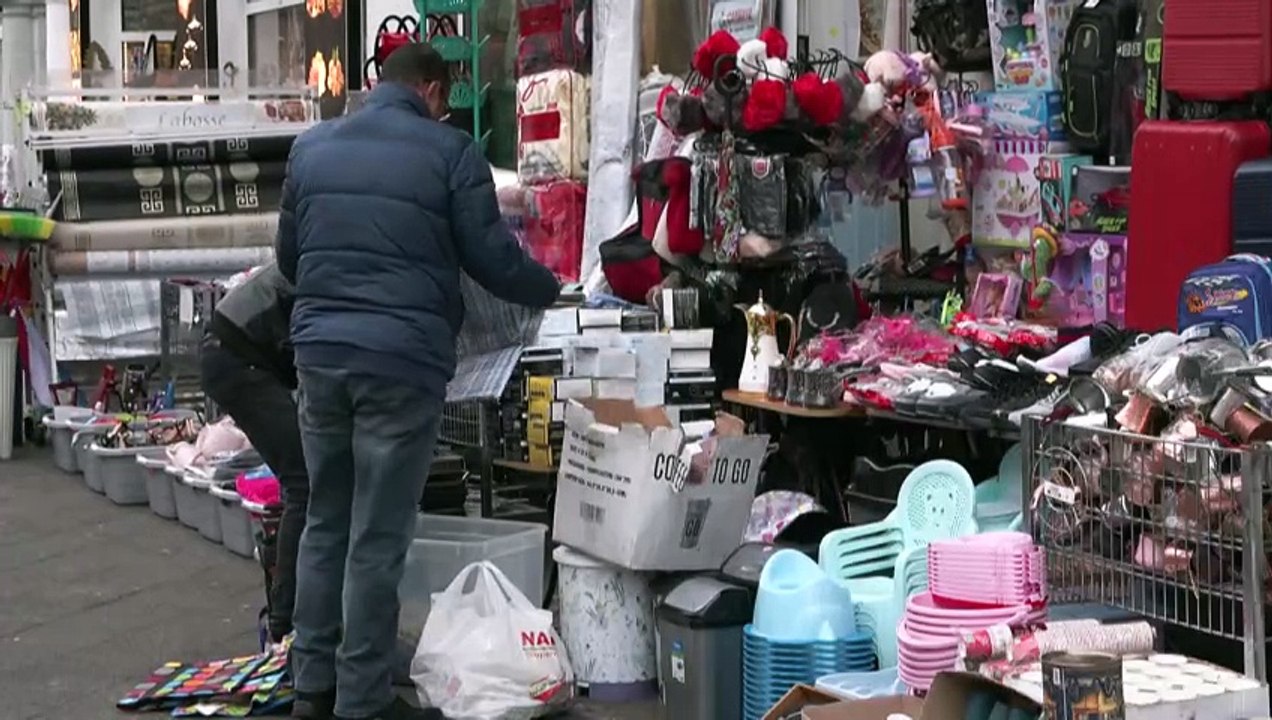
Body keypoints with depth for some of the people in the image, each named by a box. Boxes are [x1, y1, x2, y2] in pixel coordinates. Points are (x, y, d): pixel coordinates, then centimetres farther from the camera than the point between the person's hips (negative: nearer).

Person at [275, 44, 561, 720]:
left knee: (326, 522, 16)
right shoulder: (448, 150, -4)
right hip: (401, 359, -5)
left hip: (319, 350, 5)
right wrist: (552, 290, 16)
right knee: (377, 537, 1)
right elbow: (494, 260, -3)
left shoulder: (311, 145, 11)